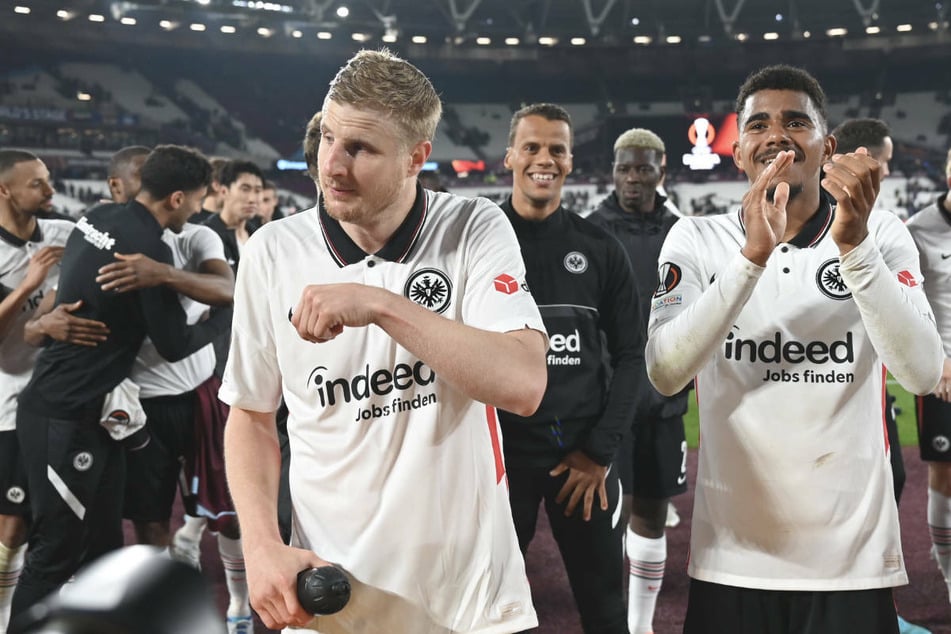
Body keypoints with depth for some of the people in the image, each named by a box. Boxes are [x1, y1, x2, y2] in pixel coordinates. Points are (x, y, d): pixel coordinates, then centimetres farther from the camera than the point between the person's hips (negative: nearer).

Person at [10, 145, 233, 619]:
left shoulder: (98, 218, 5)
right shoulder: (147, 248, -20)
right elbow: (174, 345, -11)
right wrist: (230, 312, 2)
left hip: (88, 410, 9)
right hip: (64, 418, -9)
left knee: (104, 540, 15)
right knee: (56, 551, 0)